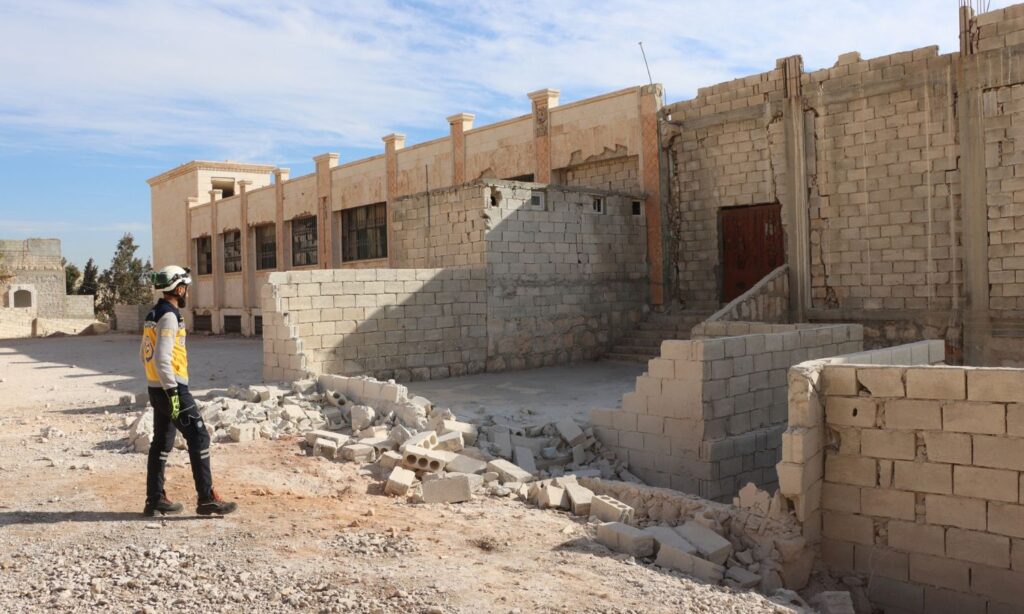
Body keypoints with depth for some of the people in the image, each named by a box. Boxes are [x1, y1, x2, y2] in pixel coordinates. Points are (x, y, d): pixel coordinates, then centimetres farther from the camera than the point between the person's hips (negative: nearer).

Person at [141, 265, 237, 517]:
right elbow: (162, 358, -23)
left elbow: (146, 354, 22)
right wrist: (172, 391, -21)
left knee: (162, 442, 14)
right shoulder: (169, 317, -16)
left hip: (156, 389, 10)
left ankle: (155, 500, 20)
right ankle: (207, 498, -3)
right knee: (199, 438, -5)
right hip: (172, 389, -10)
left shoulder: (153, 315, 15)